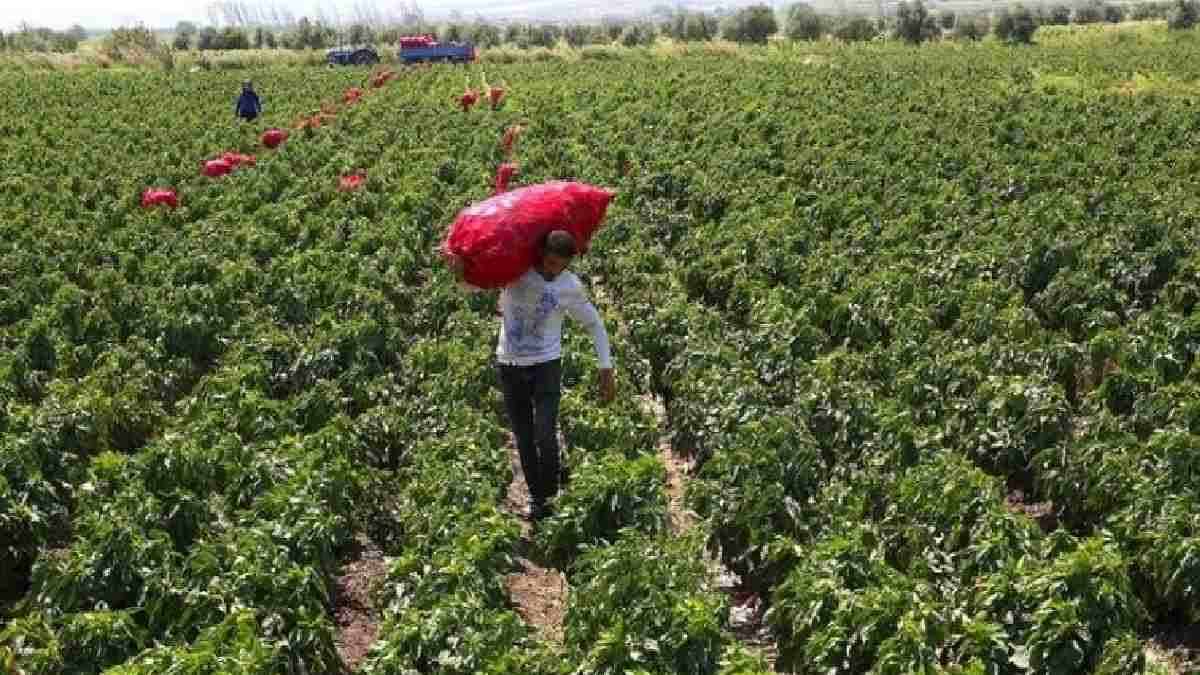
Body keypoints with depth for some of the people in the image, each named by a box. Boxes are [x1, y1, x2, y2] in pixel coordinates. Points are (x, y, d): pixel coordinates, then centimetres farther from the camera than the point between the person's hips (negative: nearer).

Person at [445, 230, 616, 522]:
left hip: (546, 366, -2)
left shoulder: (571, 287, -8)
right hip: (510, 366, 2)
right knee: (523, 439, 8)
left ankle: (549, 497, 6)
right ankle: (536, 497, 24)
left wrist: (606, 370, 1)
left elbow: (595, 325, 5)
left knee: (545, 436, -13)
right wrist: (459, 268, -26)